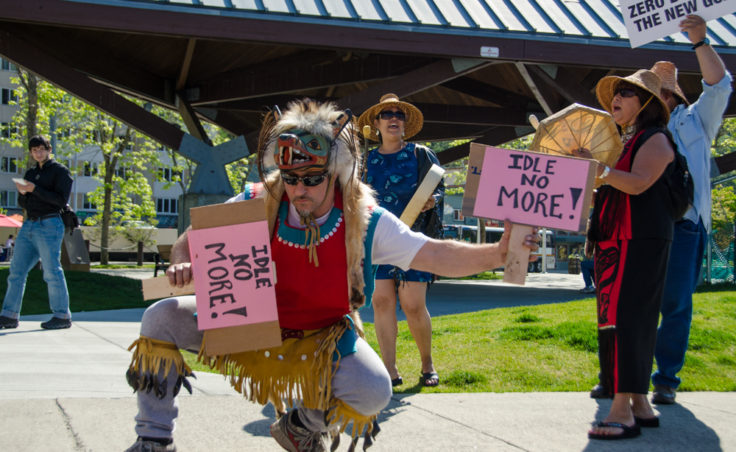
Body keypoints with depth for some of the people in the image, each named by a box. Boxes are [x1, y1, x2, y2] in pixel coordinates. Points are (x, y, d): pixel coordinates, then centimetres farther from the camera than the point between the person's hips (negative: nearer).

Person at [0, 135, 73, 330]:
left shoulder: (60, 171, -1)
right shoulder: (31, 173, 19)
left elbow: (61, 200, -13)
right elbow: (22, 203, 19)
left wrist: (35, 189, -17)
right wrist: (22, 192, -3)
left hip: (49, 226, -7)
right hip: (29, 225, 7)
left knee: (52, 272, -7)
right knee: (16, 271, 3)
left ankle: (62, 316, -1)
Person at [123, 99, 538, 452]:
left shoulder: (365, 221, -19)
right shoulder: (256, 206, -17)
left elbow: (435, 255, -24)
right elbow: (191, 242, -7)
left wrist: (497, 253, -40)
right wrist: (185, 265, -32)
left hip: (323, 338, -1)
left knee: (374, 391, -27)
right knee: (162, 319, -17)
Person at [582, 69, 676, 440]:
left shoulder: (655, 140, -5)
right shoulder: (622, 142, 22)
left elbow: (638, 184, -21)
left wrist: (597, 168, -24)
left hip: (639, 242, -9)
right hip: (613, 241, 9)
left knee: (624, 318, -15)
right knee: (634, 322, 9)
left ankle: (622, 412, -17)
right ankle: (639, 405, 14)